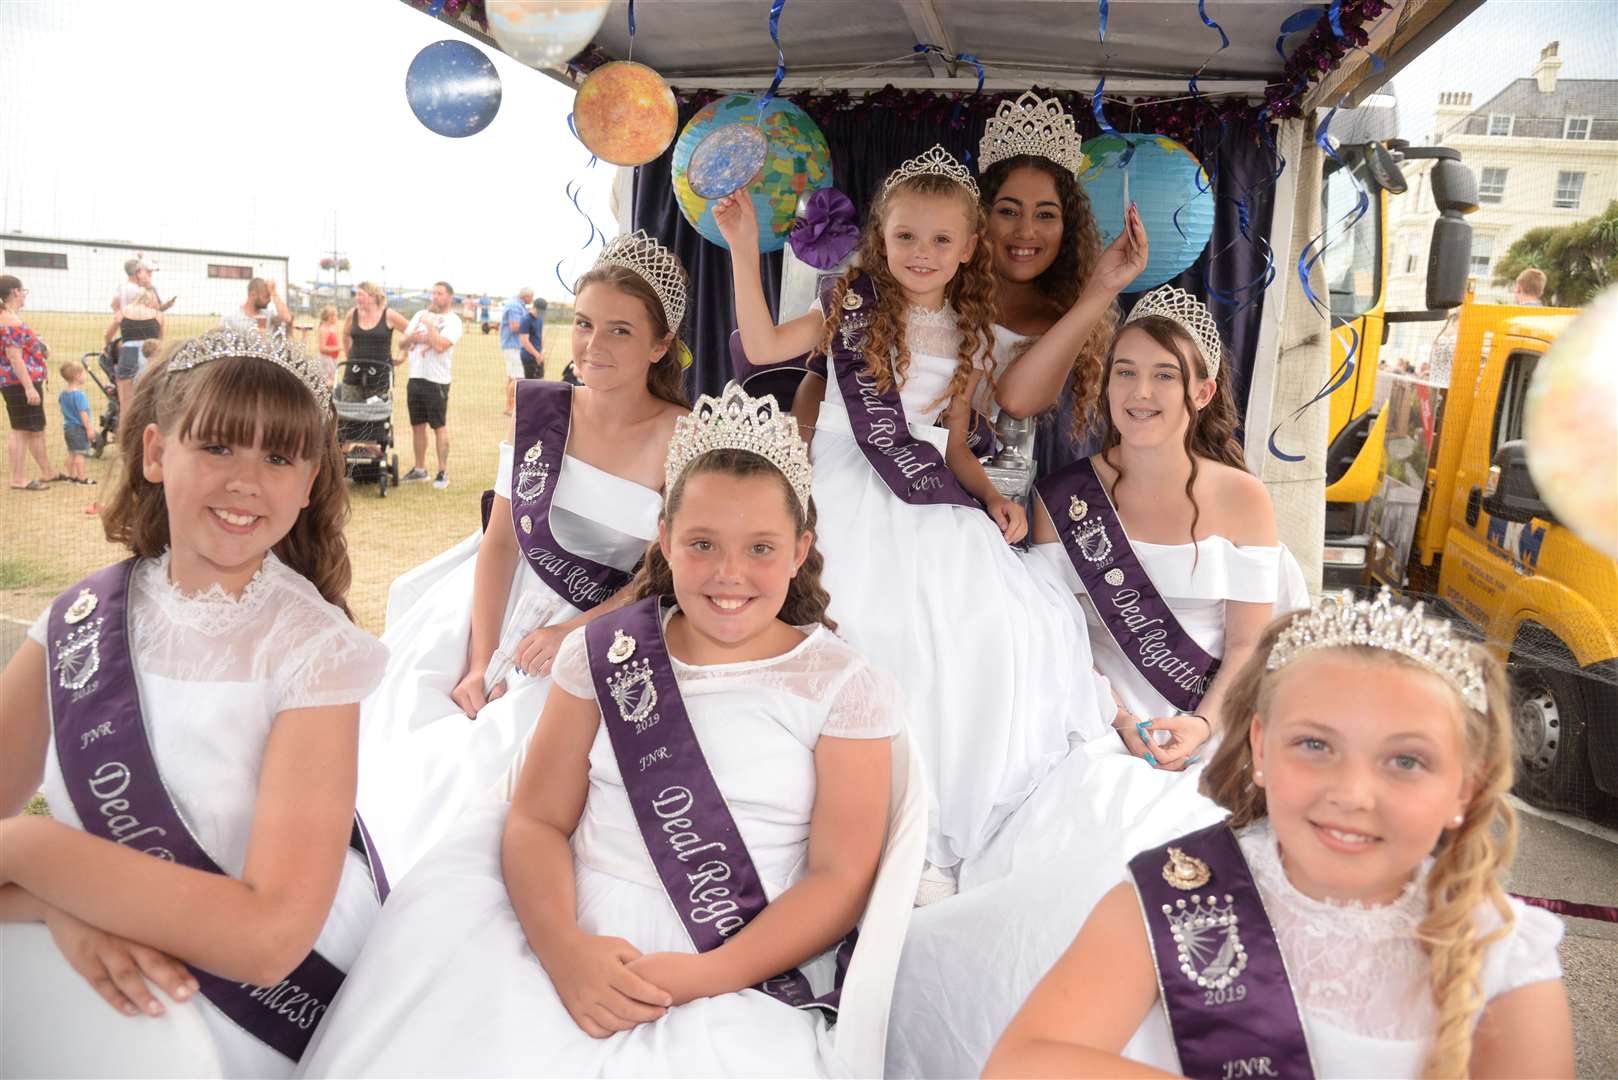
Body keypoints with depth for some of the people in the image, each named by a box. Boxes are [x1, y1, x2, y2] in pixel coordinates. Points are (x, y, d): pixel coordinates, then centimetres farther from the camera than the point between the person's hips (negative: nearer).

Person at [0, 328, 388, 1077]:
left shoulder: (312, 650, -15)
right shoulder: (80, 618, -1)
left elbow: (268, 935, -23)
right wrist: (63, 906, -24)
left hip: (258, 1006, -4)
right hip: (110, 973, 4)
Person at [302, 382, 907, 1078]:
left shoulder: (844, 688, 1)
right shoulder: (603, 654, 8)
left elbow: (841, 878, -3)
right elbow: (537, 820, 4)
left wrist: (700, 979, -15)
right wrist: (563, 947, -16)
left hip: (746, 980, -2)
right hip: (577, 942, 2)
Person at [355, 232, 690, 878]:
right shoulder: (537, 411, -1)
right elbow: (501, 540, 0)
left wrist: (574, 632, -18)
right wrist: (479, 662, -9)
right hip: (503, 605, 4)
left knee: (496, 757, -20)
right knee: (398, 722, -8)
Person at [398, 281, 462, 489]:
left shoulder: (452, 321, -6)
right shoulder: (420, 315, 13)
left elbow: (440, 345, -22)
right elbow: (401, 344, 15)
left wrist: (429, 324, -12)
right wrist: (411, 337, -6)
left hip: (436, 381, -7)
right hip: (415, 377, 7)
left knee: (439, 427, -3)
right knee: (417, 425, 13)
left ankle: (443, 473, 2)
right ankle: (419, 468, 23)